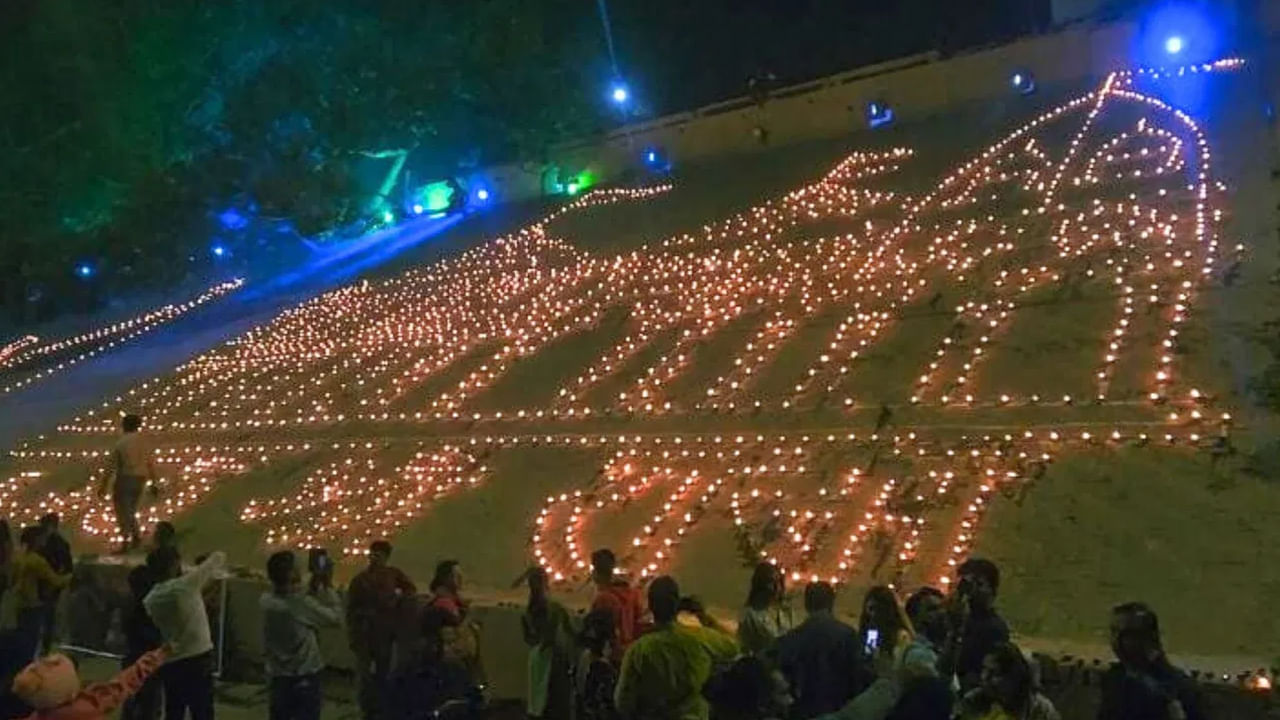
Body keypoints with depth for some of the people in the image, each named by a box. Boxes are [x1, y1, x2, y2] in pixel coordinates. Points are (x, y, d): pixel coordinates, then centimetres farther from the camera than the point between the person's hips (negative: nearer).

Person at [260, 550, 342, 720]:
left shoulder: (266, 601, -3)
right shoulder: (302, 604, -21)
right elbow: (335, 618, -9)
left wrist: (313, 588, 8)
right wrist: (328, 587, -2)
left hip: (278, 676, 6)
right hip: (304, 677, -6)